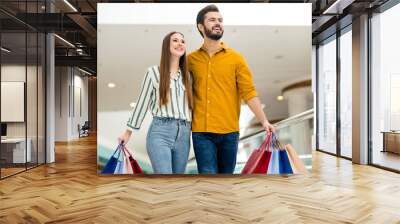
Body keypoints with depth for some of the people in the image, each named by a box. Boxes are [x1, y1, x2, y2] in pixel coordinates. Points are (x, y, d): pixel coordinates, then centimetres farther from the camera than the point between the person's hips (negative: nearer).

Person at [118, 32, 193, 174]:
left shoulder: (187, 75, 16)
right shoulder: (154, 72, 5)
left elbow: (191, 104, 16)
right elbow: (142, 103, 7)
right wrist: (128, 132, 8)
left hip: (184, 134, 5)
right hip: (160, 132, -4)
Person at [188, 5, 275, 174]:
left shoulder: (235, 58, 3)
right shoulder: (191, 59, 5)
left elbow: (249, 92, -1)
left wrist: (264, 121, -9)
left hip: (229, 131, 1)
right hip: (201, 132, 0)